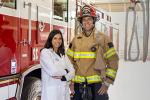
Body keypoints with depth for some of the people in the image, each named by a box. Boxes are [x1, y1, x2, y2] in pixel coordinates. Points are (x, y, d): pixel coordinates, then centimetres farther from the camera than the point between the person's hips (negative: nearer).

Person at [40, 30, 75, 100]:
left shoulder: (63, 54, 14)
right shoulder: (45, 52, -5)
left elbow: (72, 72, 5)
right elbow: (53, 71, -17)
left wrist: (63, 77, -13)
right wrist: (65, 71, -1)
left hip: (64, 91, 5)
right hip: (51, 91, -5)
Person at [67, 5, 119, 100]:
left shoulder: (103, 38, -3)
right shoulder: (76, 40, 6)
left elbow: (113, 61, -4)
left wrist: (107, 83, -7)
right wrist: (71, 81, 5)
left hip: (97, 85, -3)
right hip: (78, 85, 3)